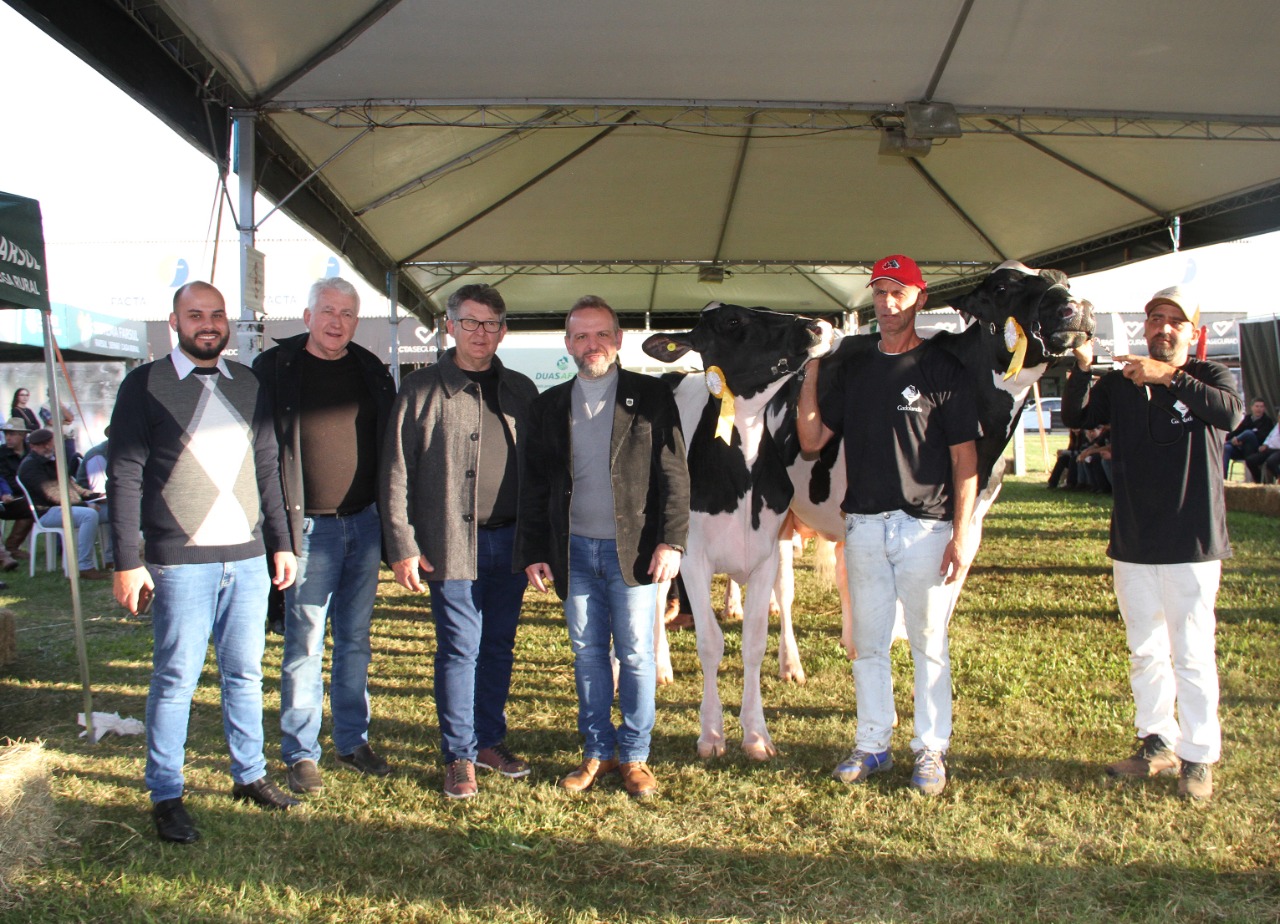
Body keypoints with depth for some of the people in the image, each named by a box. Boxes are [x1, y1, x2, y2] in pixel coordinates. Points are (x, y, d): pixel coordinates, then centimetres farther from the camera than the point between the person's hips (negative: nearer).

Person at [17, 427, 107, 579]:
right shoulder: (30, 466, -9)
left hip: (69, 505, 10)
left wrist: (94, 496, 10)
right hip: (47, 512, -10)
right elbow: (52, 494, -19)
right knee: (89, 514, -33)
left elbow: (70, 485, 26)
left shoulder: (51, 461, 22)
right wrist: (82, 504, -22)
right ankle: (84, 568, -33)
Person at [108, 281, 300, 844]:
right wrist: (127, 562, -10)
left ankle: (249, 775, 26)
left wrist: (280, 543, 12)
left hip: (248, 556, 4)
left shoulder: (247, 385, 11)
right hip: (180, 560, -4)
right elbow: (123, 476, -5)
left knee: (245, 672, 12)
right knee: (176, 680, 2)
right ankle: (166, 796, 15)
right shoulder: (145, 385, -2)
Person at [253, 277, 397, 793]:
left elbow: (389, 445, 13)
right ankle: (300, 754, 13)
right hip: (309, 527, -4)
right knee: (305, 644, 1)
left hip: (364, 523, 4)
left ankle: (352, 741, 24)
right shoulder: (275, 369, -3)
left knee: (355, 640, 12)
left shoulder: (371, 372, 9)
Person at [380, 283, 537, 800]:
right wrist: (403, 546, -8)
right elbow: (396, 473, -2)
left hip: (510, 542, 4)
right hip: (452, 542, -4)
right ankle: (459, 756, 12)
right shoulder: (422, 390, 0)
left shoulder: (520, 392, 11)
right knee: (460, 648, 0)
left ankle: (490, 740, 26)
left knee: (499, 646, 12)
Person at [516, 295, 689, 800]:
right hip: (575, 550, 3)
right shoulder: (550, 405, 9)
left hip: (633, 549, -3)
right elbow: (534, 485, 10)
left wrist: (671, 541, -11)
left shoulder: (651, 397, 0)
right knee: (587, 655, 11)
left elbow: (674, 475, -3)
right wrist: (533, 552, 5)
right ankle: (597, 752, 24)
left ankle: (635, 757, 17)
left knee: (636, 656, 4)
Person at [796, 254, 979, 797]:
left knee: (928, 644, 4)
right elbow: (812, 441, 7)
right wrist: (811, 372, 0)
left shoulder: (943, 369, -1)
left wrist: (962, 534, -11)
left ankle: (931, 750, 16)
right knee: (867, 643, 11)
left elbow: (965, 457, -4)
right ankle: (873, 746, 22)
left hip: (925, 526, -4)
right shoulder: (853, 369, 12)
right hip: (864, 525, 4)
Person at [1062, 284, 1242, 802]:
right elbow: (1076, 417, -4)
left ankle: (1198, 758, 12)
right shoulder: (1120, 384, 10)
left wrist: (1167, 376, -29)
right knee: (1145, 653, 12)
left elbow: (1230, 413, -21)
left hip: (1191, 546, -4)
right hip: (1132, 545, 4)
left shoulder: (1207, 377, 1)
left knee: (1192, 655, -1)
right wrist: (1082, 366, -19)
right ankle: (1158, 745, 25)